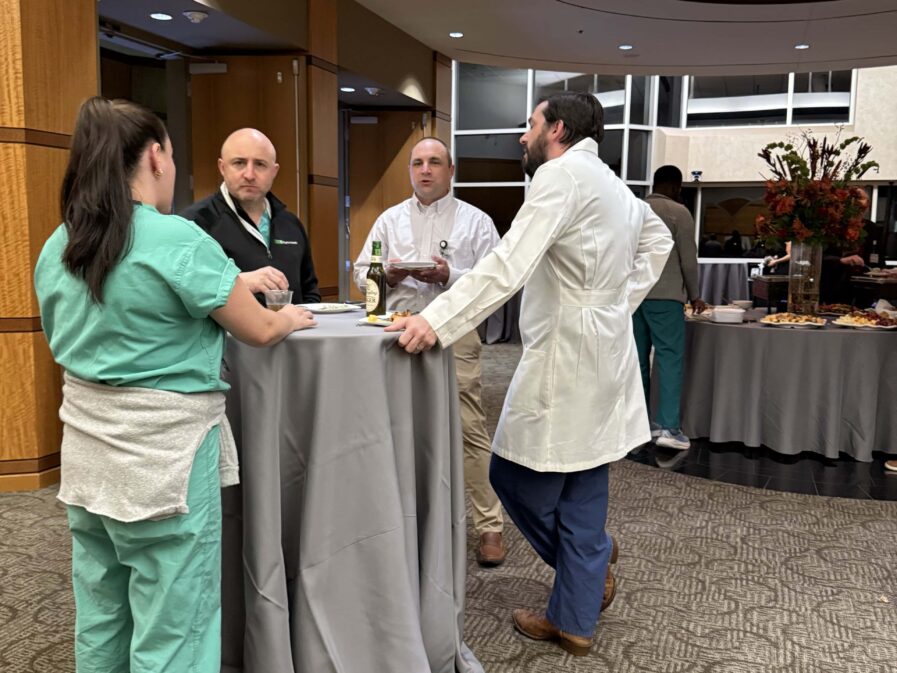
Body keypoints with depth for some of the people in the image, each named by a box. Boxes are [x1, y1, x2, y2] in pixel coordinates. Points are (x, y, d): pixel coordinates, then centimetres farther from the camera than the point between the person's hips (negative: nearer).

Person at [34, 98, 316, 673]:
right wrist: (291, 318, 13)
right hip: (164, 454, -7)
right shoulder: (178, 240, -16)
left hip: (87, 453, 8)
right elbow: (262, 331, -9)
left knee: (101, 625, 19)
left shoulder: (57, 248, 6)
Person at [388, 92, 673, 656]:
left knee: (515, 477, 5)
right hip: (601, 356, 9)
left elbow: (509, 264, -25)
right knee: (581, 496, 12)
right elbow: (659, 239, 33)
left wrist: (437, 320, -29)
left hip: (566, 360, -9)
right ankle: (575, 621, 21)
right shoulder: (612, 183, 17)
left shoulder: (561, 174, -12)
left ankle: (583, 586, 23)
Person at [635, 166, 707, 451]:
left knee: (638, 358, 10)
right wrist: (694, 295, 7)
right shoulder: (678, 212, -3)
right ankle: (668, 427, -11)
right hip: (664, 295, -6)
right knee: (670, 358, -6)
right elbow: (688, 258, -4)